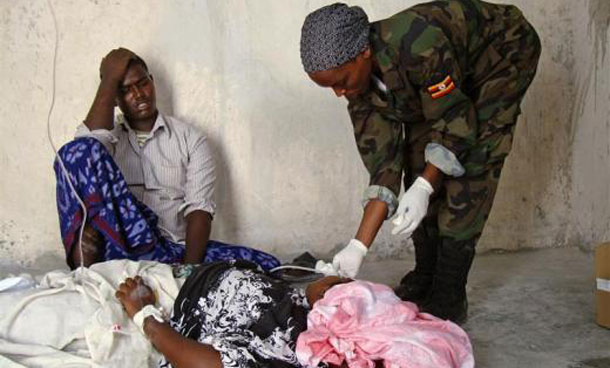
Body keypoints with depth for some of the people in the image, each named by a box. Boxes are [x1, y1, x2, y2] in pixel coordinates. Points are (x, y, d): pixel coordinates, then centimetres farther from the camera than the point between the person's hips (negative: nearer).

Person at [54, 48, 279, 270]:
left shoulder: (190, 139, 14)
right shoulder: (109, 134, 17)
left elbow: (199, 208, 0)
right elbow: (90, 142, -11)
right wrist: (109, 78, 1)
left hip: (171, 251, 2)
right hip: (118, 247, -1)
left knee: (265, 265, -24)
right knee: (80, 150, -20)